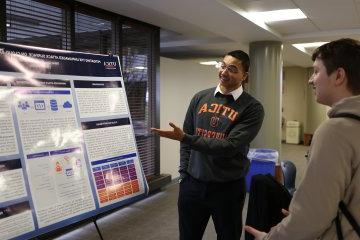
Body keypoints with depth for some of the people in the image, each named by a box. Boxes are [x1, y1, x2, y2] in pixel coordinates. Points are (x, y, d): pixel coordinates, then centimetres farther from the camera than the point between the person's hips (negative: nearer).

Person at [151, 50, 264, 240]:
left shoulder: (252, 108, -9)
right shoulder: (200, 98, 4)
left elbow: (229, 146, -20)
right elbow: (187, 138, 10)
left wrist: (184, 137, -23)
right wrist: (183, 173, 5)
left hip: (228, 187, -3)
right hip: (192, 183, 3)